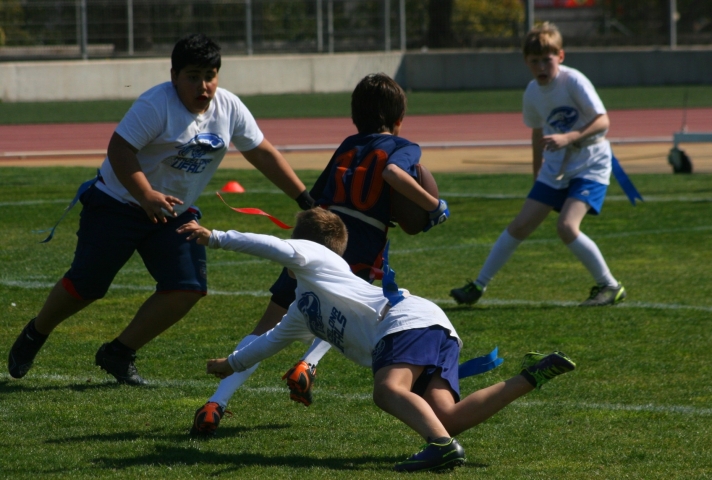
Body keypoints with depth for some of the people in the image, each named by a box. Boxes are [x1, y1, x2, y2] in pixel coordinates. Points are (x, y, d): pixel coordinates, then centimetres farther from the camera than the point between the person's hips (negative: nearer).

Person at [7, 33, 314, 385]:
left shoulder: (229, 108, -3)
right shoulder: (157, 104, -22)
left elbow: (263, 154, 5)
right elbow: (119, 148, -27)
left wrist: (304, 199, 4)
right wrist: (146, 196, -40)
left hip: (175, 213, 6)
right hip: (119, 202, -6)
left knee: (188, 289, -10)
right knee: (86, 284, -3)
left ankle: (119, 355, 4)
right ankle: (34, 336, 25)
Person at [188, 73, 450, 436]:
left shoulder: (348, 147, 26)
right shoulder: (404, 148, 12)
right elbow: (393, 172, -13)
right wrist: (434, 205, -7)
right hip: (358, 253, -3)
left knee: (268, 329, 4)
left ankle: (216, 403, -10)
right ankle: (307, 365, 1)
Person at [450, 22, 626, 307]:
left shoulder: (574, 81, -18)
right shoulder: (533, 92, 1)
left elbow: (602, 122, -21)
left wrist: (568, 138, -33)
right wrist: (537, 172, 23)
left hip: (590, 165, -6)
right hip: (556, 167, 6)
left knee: (566, 226, -23)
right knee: (521, 225, 5)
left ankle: (610, 287, -8)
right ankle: (479, 286, 15)